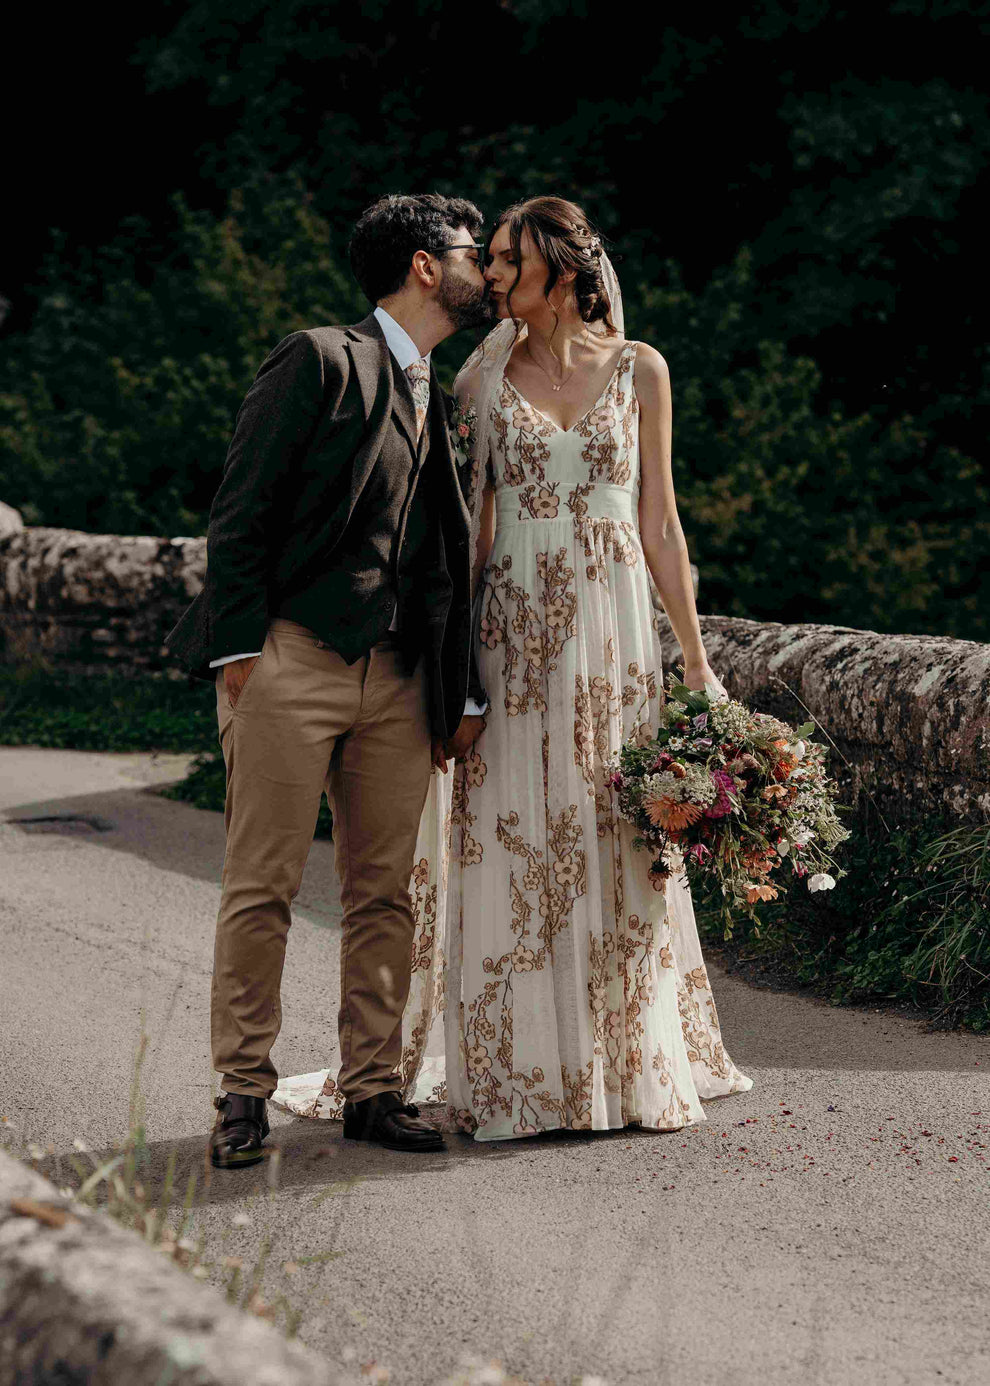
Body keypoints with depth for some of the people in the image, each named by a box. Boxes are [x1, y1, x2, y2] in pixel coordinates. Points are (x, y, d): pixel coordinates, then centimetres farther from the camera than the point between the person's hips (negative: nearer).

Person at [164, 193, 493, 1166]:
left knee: (384, 894, 7)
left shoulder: (441, 402, 20)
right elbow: (242, 511, -7)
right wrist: (238, 648, -13)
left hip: (397, 679, 7)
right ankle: (243, 1093, 5)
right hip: (292, 658, -7)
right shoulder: (322, 362, -3)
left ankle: (371, 1088, 15)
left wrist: (463, 693, 16)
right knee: (261, 887, -2)